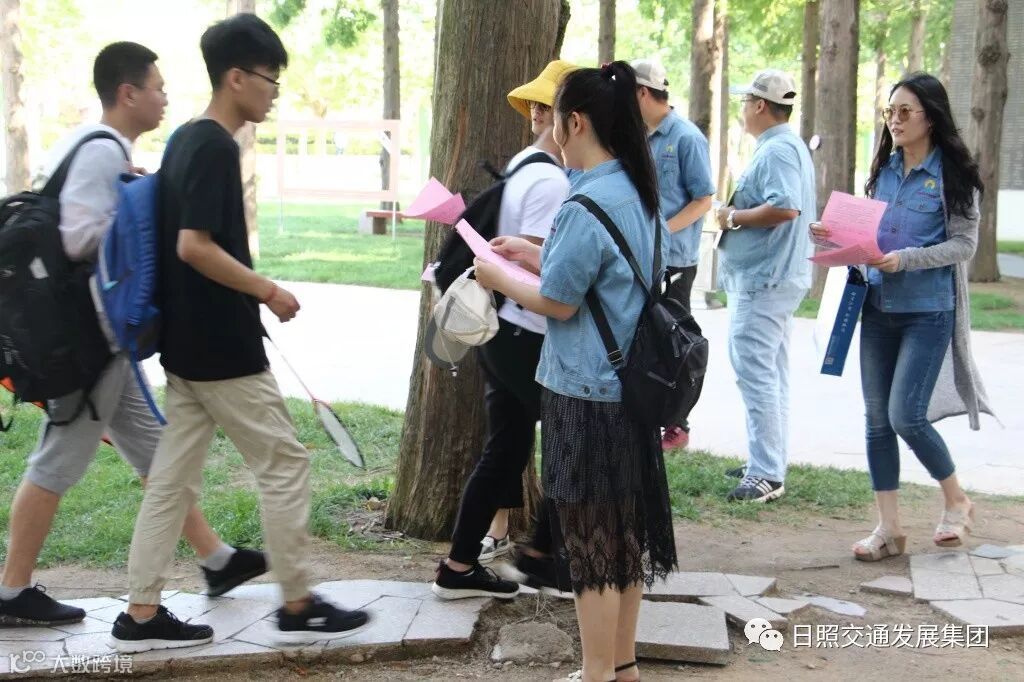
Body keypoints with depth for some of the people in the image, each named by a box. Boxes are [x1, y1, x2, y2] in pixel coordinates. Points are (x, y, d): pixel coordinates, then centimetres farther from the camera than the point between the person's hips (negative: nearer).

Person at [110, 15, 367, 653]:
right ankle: (298, 606, 11)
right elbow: (194, 246, -23)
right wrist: (267, 291, -16)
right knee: (285, 463, 1)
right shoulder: (215, 147, -17)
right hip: (221, 346, -9)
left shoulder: (185, 139, 13)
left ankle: (142, 613, 14)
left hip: (188, 341, 10)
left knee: (173, 478, 11)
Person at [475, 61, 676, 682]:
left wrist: (501, 279, 0)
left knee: (593, 542, 2)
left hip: (588, 396, -9)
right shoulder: (638, 193, 8)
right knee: (625, 534, 18)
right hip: (631, 387, 9)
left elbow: (558, 302, -16)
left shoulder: (590, 205, -20)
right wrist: (532, 252, 18)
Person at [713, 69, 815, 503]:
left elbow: (785, 207, -30)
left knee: (756, 372, -11)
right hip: (774, 276, 12)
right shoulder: (787, 146, 18)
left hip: (764, 278, -12)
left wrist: (733, 217, -18)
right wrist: (738, 215, 14)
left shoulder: (778, 150, -16)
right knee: (770, 373, 15)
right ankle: (768, 463, 23)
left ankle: (767, 474, -11)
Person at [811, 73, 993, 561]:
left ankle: (956, 501, 18)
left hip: (928, 312, -6)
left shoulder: (953, 175, -7)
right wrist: (837, 238, -4)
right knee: (877, 420, 5)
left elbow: (965, 244, -11)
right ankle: (889, 529, 14)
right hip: (878, 307, 6)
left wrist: (907, 260, -23)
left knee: (905, 416, -9)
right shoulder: (883, 169, 9)